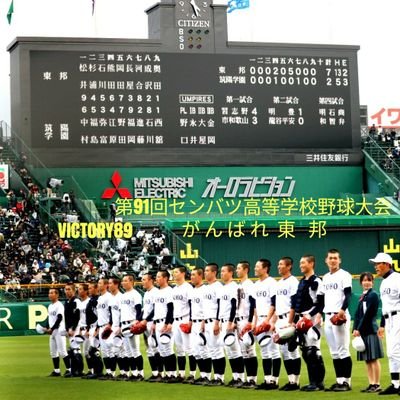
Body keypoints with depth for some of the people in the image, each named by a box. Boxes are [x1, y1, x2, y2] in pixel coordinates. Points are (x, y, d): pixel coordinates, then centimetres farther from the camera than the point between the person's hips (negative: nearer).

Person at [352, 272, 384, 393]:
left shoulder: (373, 295, -8)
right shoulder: (362, 296, 16)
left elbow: (368, 314, -13)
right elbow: (357, 314, 13)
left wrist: (359, 329, -12)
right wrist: (355, 329, 2)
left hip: (370, 330, -8)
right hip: (362, 331, 8)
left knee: (374, 358, -6)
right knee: (367, 360, 10)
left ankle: (377, 385, -3)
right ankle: (371, 384, 14)